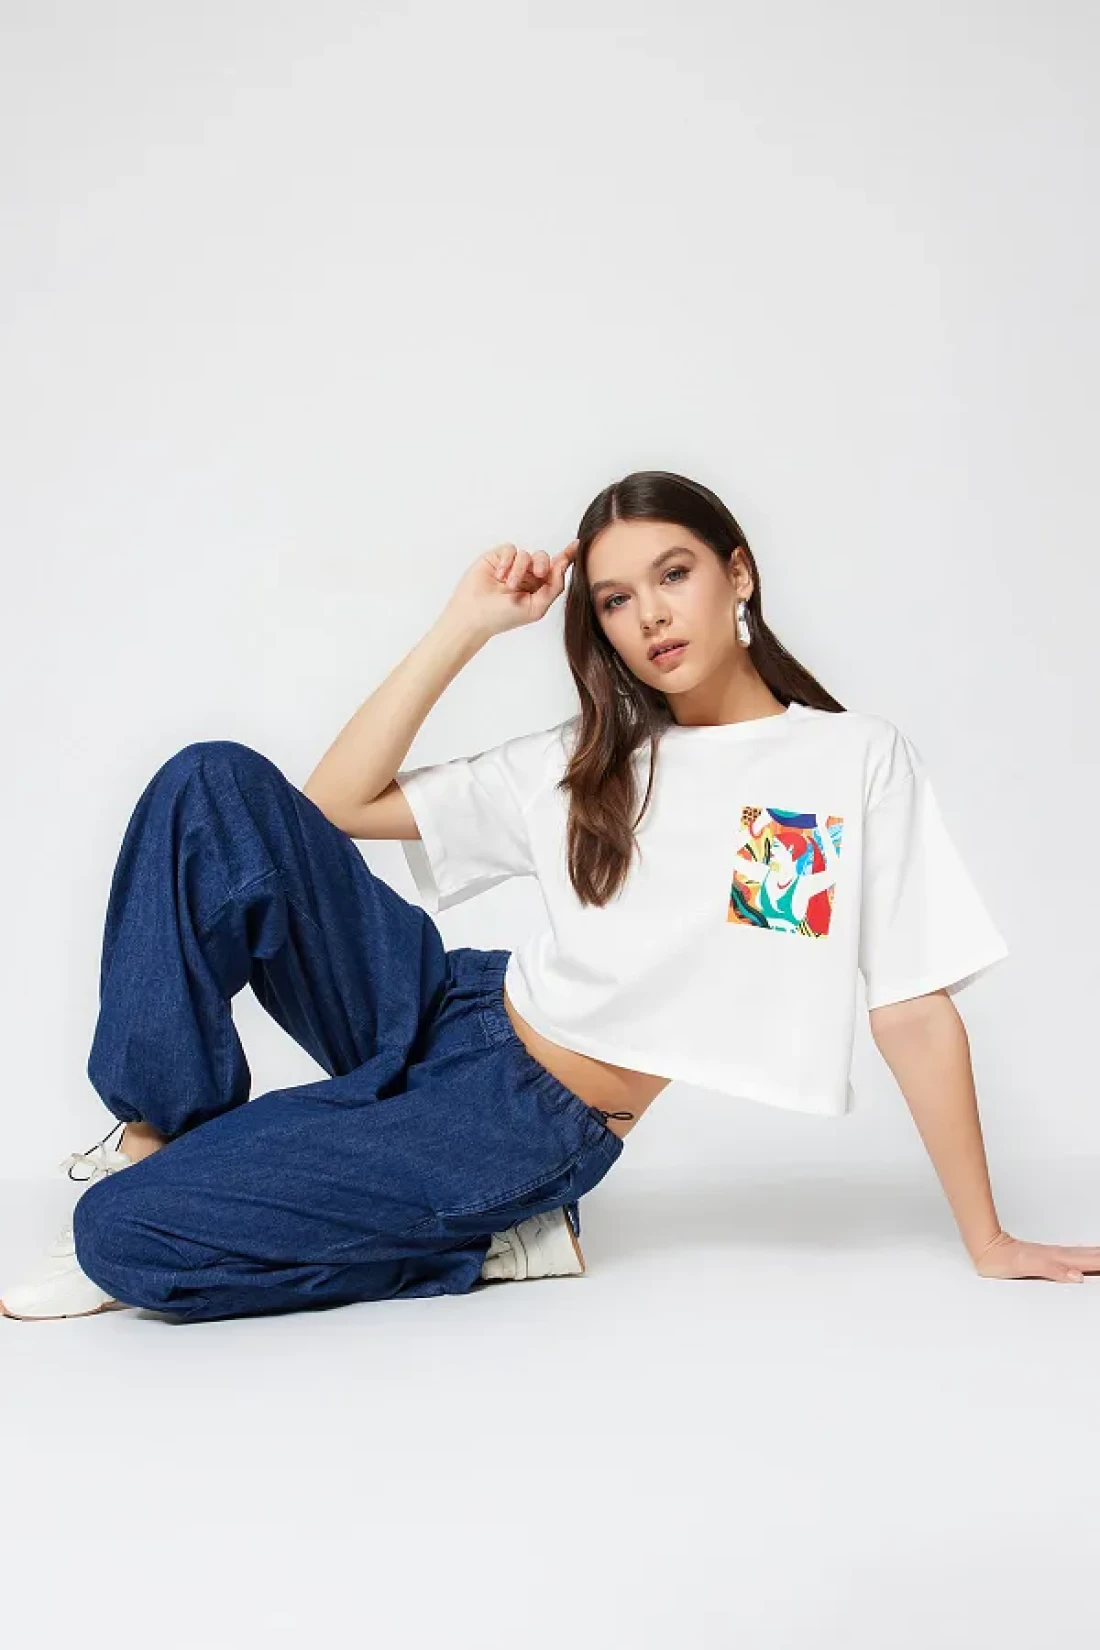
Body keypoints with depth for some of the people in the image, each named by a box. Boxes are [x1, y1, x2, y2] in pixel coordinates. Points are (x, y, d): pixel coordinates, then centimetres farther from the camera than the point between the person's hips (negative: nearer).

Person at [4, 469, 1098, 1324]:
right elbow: (338, 801, 7)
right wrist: (467, 625, 1)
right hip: (449, 1015, 6)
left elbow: (917, 1011, -6)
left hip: (532, 1130, -5)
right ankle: (162, 1134, -6)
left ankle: (475, 1241, 1)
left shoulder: (857, 761, -6)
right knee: (216, 785, -15)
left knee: (118, 1234, -18)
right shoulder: (584, 762, 9)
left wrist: (988, 1242, -4)